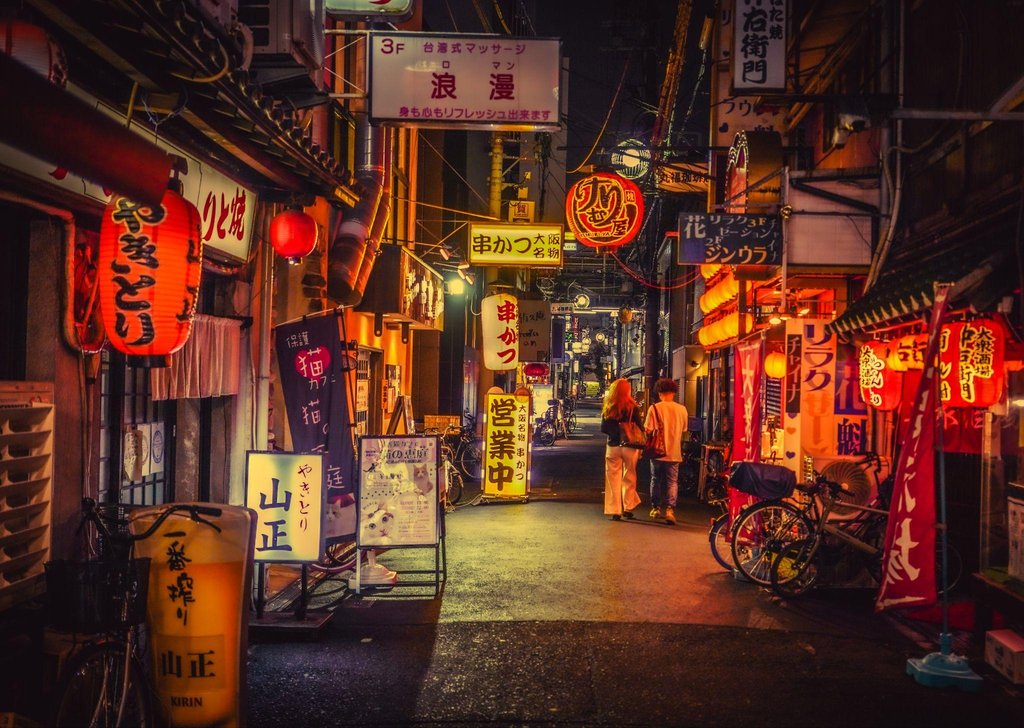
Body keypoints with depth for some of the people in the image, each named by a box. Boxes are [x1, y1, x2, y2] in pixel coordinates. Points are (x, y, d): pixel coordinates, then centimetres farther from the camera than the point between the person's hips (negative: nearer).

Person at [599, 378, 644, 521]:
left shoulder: (608, 408, -4)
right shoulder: (633, 407, -9)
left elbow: (603, 429, 1)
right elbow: (640, 428, -6)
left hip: (613, 447, 1)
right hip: (630, 447, -1)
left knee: (613, 479, 7)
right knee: (629, 478, 14)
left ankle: (614, 511, 7)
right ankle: (628, 508, 19)